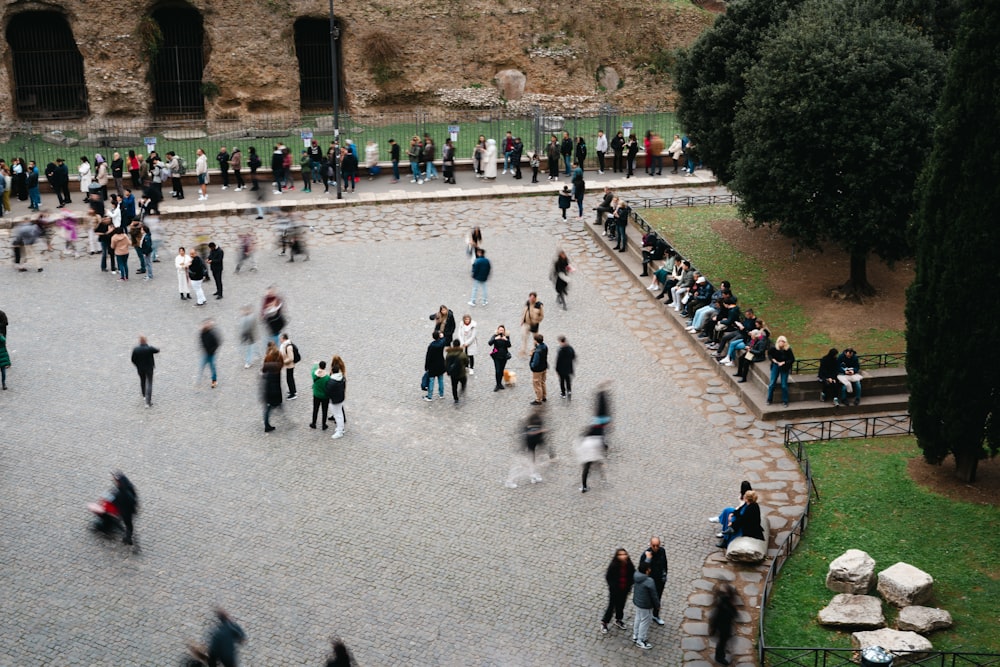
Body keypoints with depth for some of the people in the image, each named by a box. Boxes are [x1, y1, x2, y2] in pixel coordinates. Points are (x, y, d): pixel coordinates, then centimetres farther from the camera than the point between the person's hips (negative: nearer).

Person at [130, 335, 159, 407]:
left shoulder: (135, 349, -17)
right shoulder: (150, 348, -22)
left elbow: (133, 360, -9)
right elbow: (157, 350, -2)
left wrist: (137, 365, 11)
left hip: (140, 368, 2)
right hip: (149, 368, -2)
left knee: (142, 381, 27)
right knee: (149, 384, 3)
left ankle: (144, 395, 49)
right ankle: (148, 402, -3)